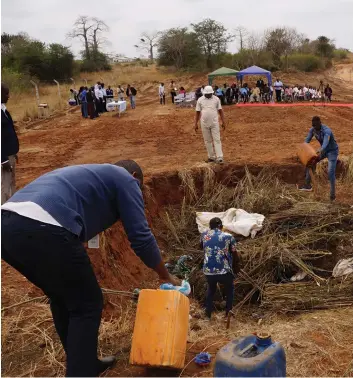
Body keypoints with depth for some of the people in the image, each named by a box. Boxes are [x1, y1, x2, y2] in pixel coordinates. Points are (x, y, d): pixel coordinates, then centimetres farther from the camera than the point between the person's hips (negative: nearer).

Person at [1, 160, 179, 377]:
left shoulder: (91, 174, 38)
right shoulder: (125, 180, 16)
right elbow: (141, 236, 9)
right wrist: (166, 276, 24)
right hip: (43, 229, -9)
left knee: (62, 299, 26)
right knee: (87, 305, 11)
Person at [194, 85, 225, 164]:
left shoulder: (216, 99, 0)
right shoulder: (200, 100, 0)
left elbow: (220, 111, 4)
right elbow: (198, 112, 5)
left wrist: (223, 122, 1)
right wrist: (196, 123, 3)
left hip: (214, 123, -1)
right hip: (204, 123, 2)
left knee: (217, 140, -6)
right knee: (207, 141, 7)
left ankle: (219, 158, -8)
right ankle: (211, 157, 17)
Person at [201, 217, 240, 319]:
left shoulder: (204, 235, 6)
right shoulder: (228, 237, -1)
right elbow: (234, 255, 6)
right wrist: (236, 268, 22)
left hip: (208, 271, 2)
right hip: (224, 271, -2)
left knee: (211, 289, 33)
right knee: (229, 289, 29)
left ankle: (208, 313, 36)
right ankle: (228, 312, 30)